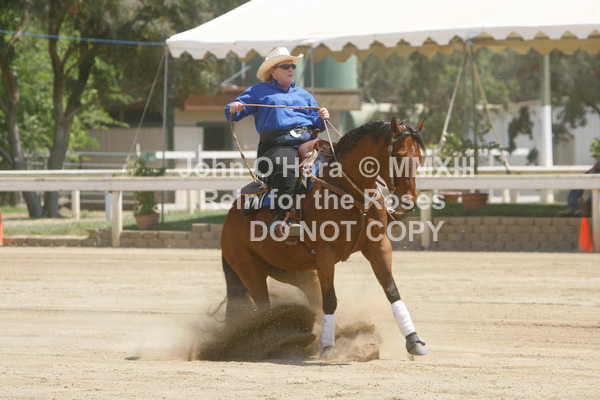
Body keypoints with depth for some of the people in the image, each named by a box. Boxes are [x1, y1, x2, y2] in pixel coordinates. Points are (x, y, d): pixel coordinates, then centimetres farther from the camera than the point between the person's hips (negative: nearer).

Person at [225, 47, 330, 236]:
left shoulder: (304, 95, 34)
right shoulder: (260, 91, 22)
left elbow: (316, 123, 28)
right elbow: (232, 112, 16)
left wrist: (321, 118, 5)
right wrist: (234, 108, -8)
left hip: (308, 142, 5)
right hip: (278, 145, -5)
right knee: (285, 166, -40)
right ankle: (283, 217, -46)